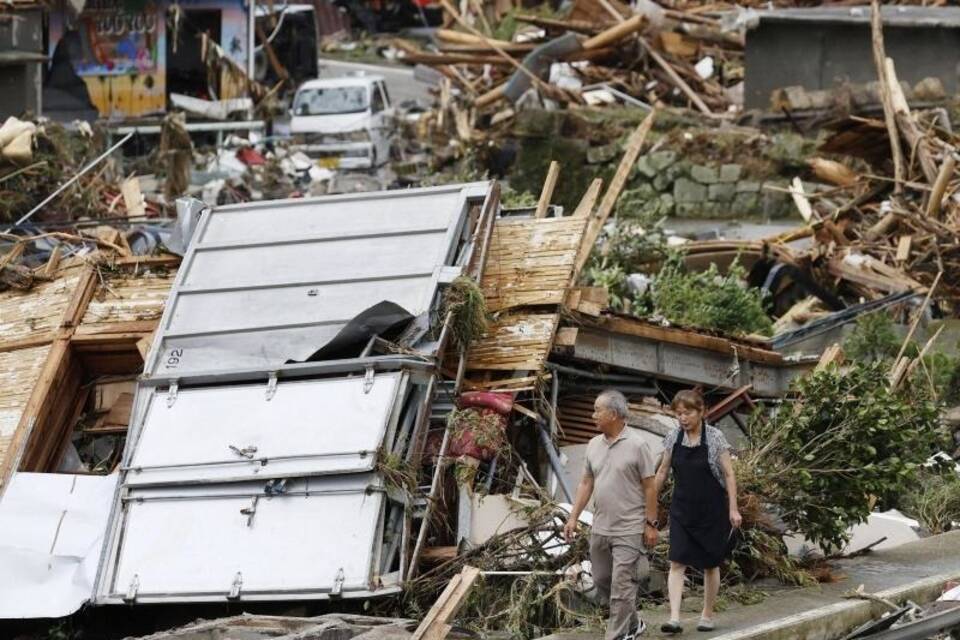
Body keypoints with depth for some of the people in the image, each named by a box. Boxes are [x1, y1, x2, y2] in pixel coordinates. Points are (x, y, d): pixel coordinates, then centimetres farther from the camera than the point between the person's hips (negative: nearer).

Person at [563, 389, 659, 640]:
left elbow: (650, 487, -8)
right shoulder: (594, 445, 8)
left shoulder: (637, 446, -10)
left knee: (621, 585, -7)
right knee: (602, 581, 13)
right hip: (600, 529, 7)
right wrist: (573, 518, 7)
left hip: (629, 530, -7)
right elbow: (586, 483, 12)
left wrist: (651, 524, -10)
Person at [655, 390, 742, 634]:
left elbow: (728, 474, -7)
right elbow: (662, 471, 11)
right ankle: (675, 618, -17)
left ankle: (707, 615, 21)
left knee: (710, 564, 8)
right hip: (682, 511, 3)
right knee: (677, 563, -10)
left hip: (711, 511, -3)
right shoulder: (673, 437, 1)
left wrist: (733, 509, -11)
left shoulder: (715, 437, -9)